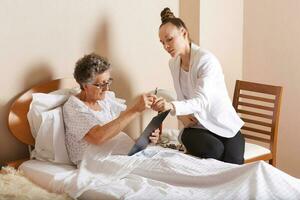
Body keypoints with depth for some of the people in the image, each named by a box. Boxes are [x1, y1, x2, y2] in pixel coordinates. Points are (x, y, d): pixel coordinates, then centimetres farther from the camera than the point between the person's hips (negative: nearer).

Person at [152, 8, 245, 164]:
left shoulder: (206, 60, -18)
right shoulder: (173, 64, 4)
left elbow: (201, 100, -30)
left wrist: (172, 106, -48)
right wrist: (181, 114, -10)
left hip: (224, 127, -3)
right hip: (195, 126, 3)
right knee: (213, 150, -30)